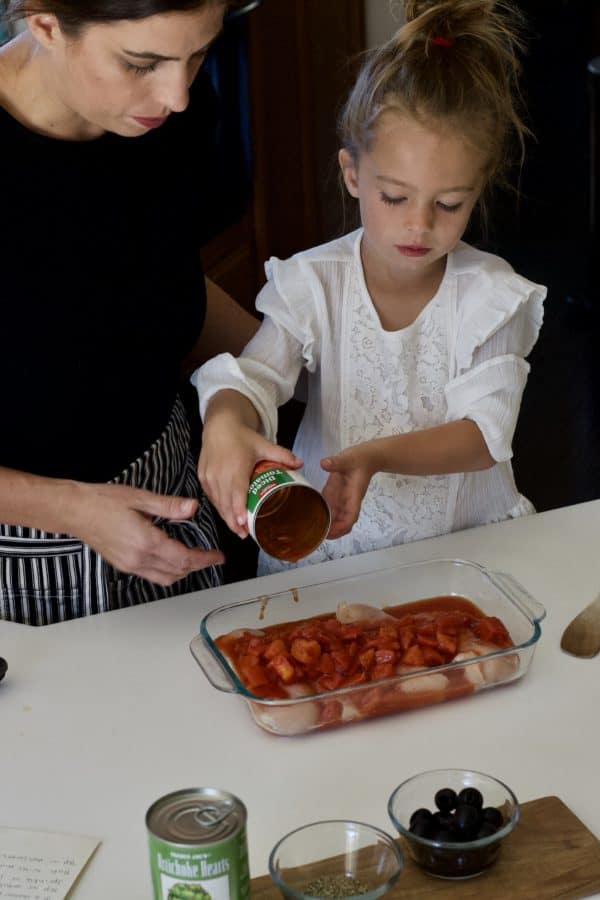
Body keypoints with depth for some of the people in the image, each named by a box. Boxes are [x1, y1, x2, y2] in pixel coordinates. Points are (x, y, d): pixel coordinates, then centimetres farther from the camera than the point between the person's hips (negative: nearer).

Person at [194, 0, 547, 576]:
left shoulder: (491, 296, -6)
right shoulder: (313, 284, -6)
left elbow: (485, 434, -13)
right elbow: (253, 377, -17)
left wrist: (376, 455, -32)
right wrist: (225, 422, -43)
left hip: (467, 539, 0)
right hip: (335, 547, 0)